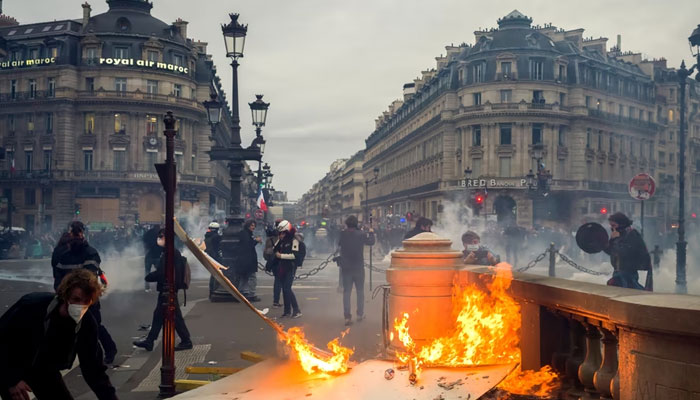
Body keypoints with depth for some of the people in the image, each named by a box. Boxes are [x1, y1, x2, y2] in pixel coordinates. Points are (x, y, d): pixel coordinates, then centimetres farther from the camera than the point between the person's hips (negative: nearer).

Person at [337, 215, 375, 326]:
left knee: (346, 292, 3)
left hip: (346, 268, 1)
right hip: (358, 267, -1)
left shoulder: (342, 234, -6)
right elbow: (371, 242, 3)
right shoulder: (361, 234, -10)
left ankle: (347, 317, -3)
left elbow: (339, 244, 12)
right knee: (360, 291, 14)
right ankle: (360, 314, 20)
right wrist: (371, 233, 21)